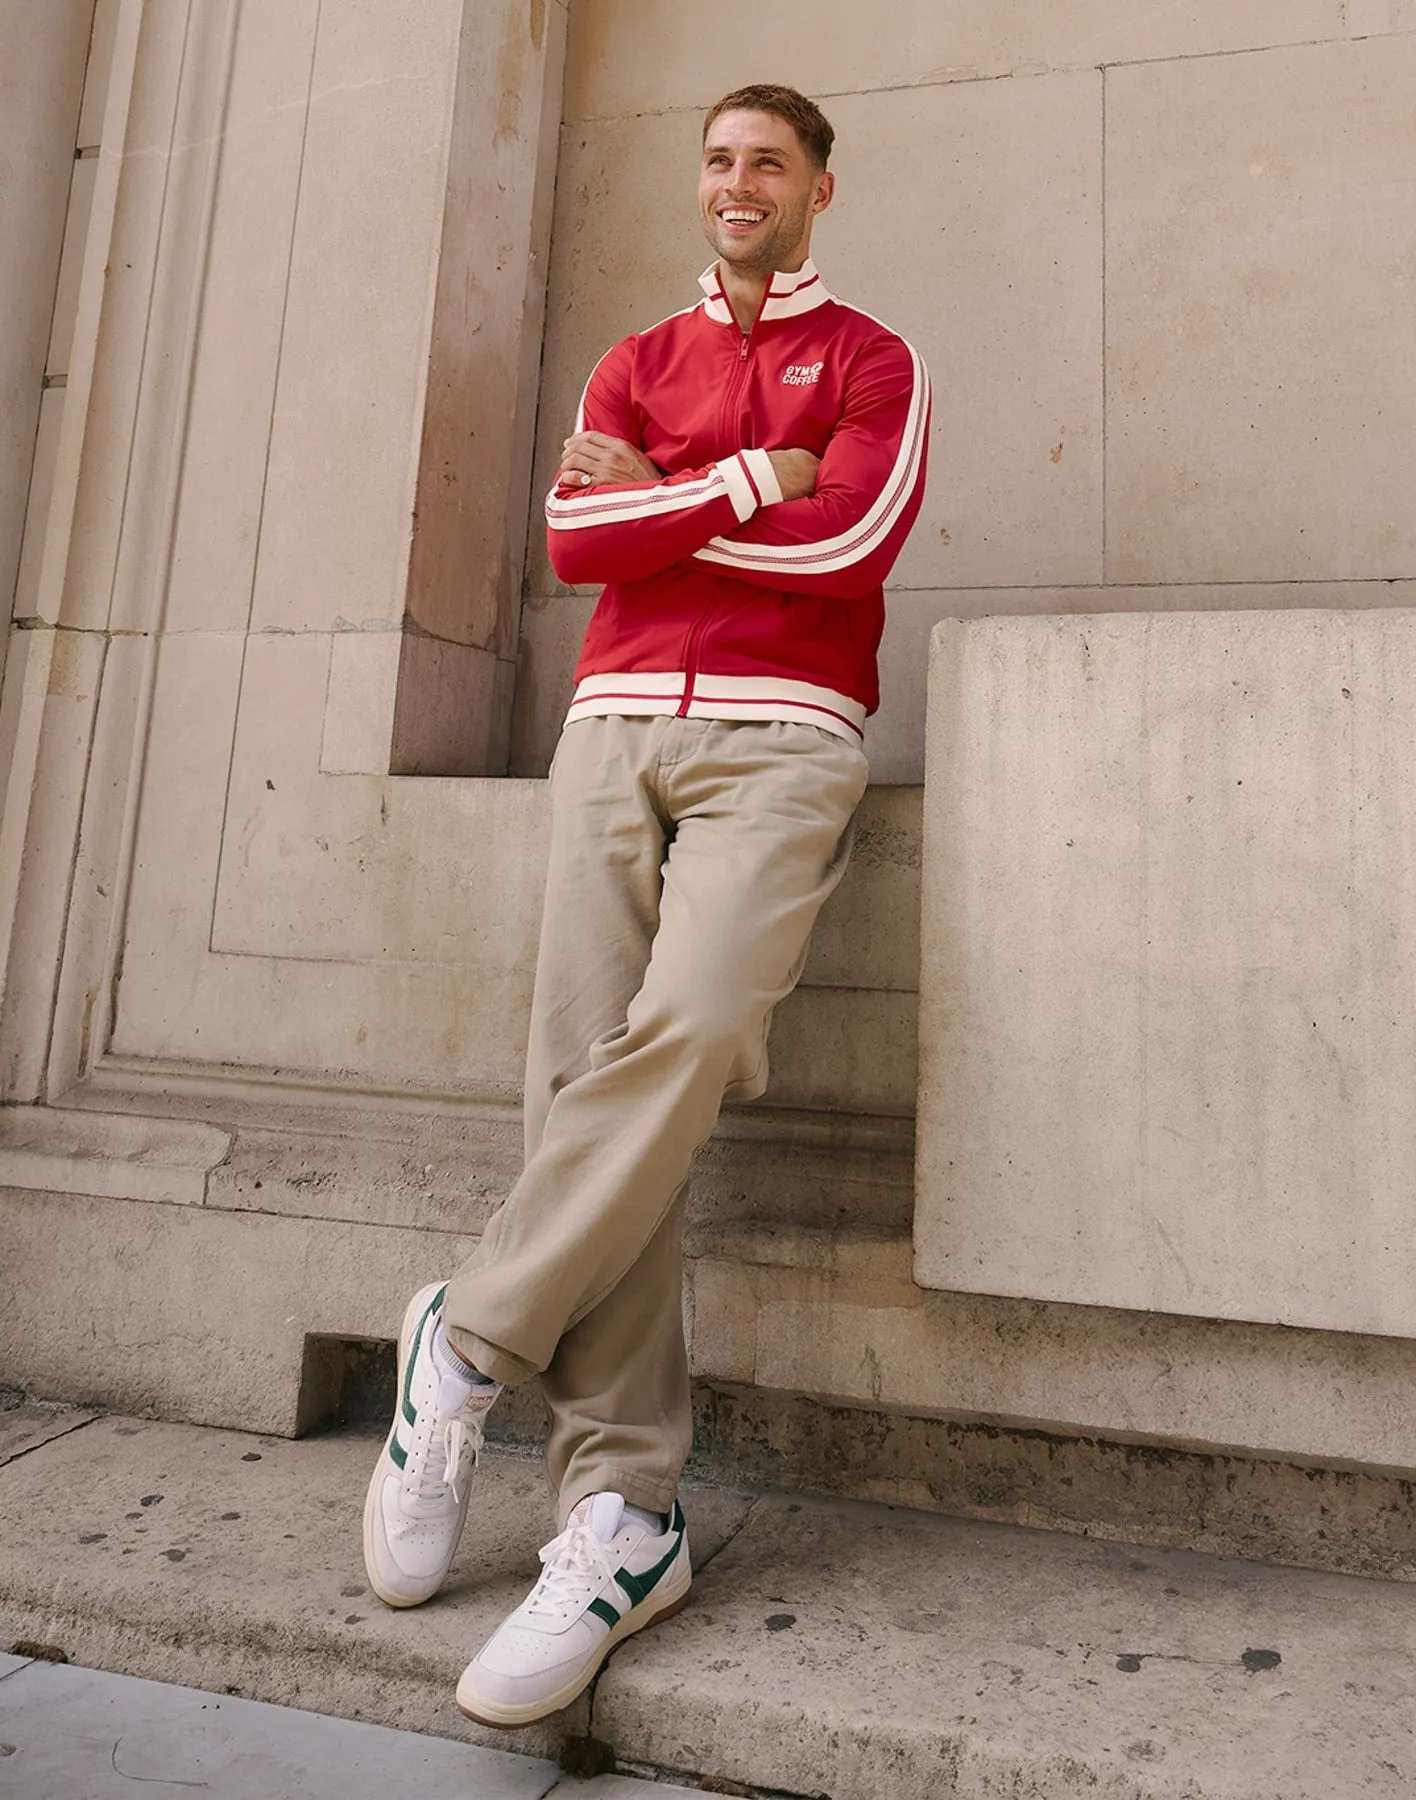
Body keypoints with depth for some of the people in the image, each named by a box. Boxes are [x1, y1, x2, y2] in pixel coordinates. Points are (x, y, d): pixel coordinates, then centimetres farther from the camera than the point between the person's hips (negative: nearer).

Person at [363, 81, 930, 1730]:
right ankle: (623, 1510, -9)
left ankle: (471, 1339, -9)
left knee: (691, 1023, -29)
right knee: (584, 1070, -13)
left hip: (778, 732, -3)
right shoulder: (637, 360, 27)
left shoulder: (870, 361, 17)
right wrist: (751, 483, 3)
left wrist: (655, 497, 4)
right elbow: (573, 535, 8)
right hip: (616, 722, 3)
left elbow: (847, 543, -4)